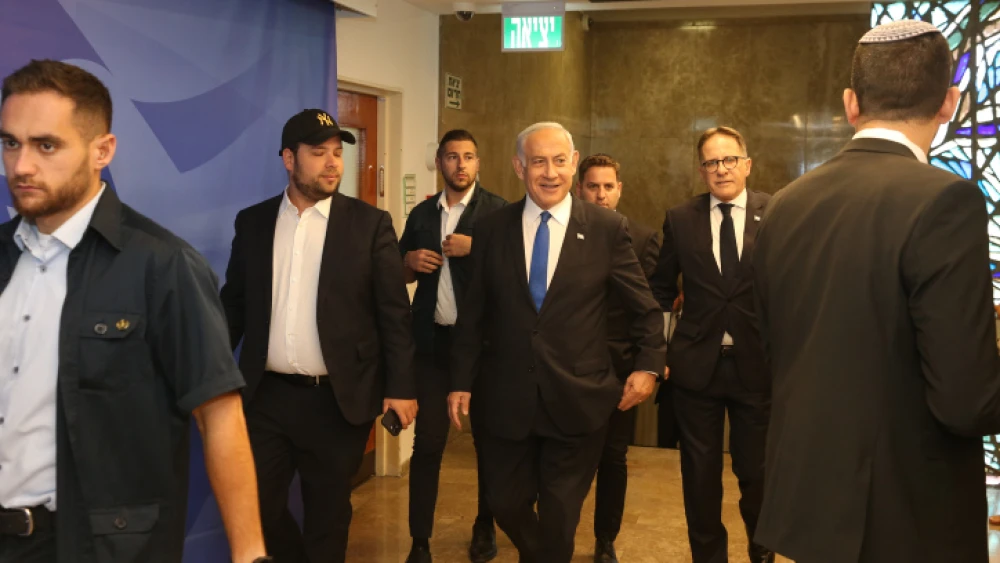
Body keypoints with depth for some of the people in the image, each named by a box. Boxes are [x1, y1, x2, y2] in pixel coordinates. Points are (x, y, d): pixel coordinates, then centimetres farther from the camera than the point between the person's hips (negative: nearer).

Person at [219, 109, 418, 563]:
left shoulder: (370, 224, -3)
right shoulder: (252, 222, 5)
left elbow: (395, 312, -4)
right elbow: (234, 304, 10)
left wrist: (400, 387, -8)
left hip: (338, 399, -2)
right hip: (267, 396, 2)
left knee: (328, 513, 10)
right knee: (255, 505, 8)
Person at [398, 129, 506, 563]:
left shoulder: (497, 211, -3)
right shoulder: (421, 214, 10)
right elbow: (402, 275, 16)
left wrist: (475, 248, -21)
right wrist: (410, 262, -5)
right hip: (433, 341, 3)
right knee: (428, 440, 2)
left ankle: (486, 527, 29)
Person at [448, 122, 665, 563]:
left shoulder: (607, 228, -4)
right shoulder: (491, 230, 1)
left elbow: (645, 307, 5)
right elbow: (472, 315, 6)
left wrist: (649, 365, -2)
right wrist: (461, 382, 5)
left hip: (578, 401, -2)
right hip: (506, 399, 2)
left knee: (560, 517, 10)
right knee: (506, 504, 14)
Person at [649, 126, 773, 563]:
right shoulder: (680, 220, 3)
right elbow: (662, 290, 10)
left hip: (757, 364, -1)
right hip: (696, 364, 1)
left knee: (757, 471, 11)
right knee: (700, 474, 11)